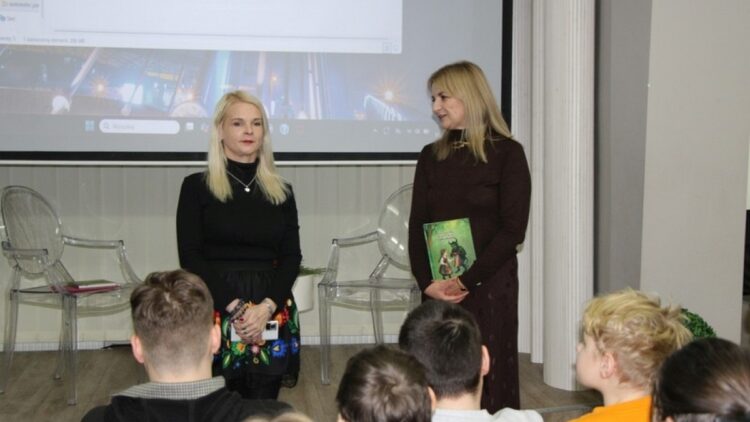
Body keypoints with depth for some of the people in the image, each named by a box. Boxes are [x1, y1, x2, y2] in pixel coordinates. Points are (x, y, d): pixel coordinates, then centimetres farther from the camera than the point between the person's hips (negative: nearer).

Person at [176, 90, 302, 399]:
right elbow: (190, 257, -5)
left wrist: (266, 307, -12)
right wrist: (235, 307, -14)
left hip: (272, 315, 3)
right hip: (215, 311, -2)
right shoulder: (196, 186, 1)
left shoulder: (281, 191, 10)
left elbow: (292, 257, 4)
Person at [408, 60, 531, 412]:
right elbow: (417, 225, 6)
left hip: (489, 285, -4)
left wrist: (466, 281, -14)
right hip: (438, 288, 4)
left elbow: (513, 229, -9)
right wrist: (427, 282, -9)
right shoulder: (431, 156, 10)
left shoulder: (507, 153, -3)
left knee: (487, 379, -1)